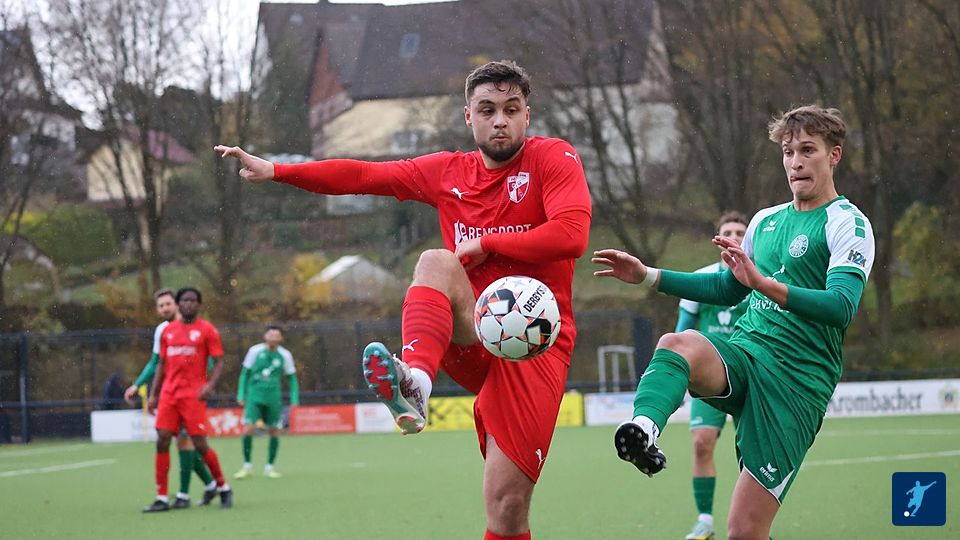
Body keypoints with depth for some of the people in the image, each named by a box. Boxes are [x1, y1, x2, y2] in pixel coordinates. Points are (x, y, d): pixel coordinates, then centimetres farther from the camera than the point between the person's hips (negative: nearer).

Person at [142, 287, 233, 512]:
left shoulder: (207, 329, 0)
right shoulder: (168, 331, 13)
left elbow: (219, 361, -3)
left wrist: (210, 385, -18)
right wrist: (154, 394, 13)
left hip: (193, 394, -4)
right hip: (169, 393, 4)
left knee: (200, 444, -7)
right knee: (162, 441, -4)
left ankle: (223, 488, 14)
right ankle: (161, 498, 0)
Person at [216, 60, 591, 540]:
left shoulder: (553, 158, -3)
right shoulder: (449, 171, 12)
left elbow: (572, 234, -18)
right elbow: (363, 175, 15)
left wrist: (486, 244, -12)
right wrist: (276, 171, 10)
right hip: (473, 342, 4)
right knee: (436, 261, -27)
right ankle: (414, 380, -49)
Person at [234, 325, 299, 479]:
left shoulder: (285, 355, 0)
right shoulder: (255, 351, -2)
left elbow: (292, 378, 10)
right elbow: (245, 373, 6)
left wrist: (294, 400, 3)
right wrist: (241, 394, 1)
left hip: (273, 398, 1)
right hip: (254, 396, -1)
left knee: (274, 432, 3)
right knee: (248, 429, -12)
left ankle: (269, 467, 18)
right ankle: (247, 466, 2)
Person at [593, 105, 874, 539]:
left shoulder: (848, 224, -3)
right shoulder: (766, 221, 18)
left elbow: (841, 306, -19)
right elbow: (728, 289, 32)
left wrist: (764, 284, -32)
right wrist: (648, 276, 24)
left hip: (796, 379, -5)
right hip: (744, 352, 5)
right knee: (678, 344, -32)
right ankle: (643, 430, -61)